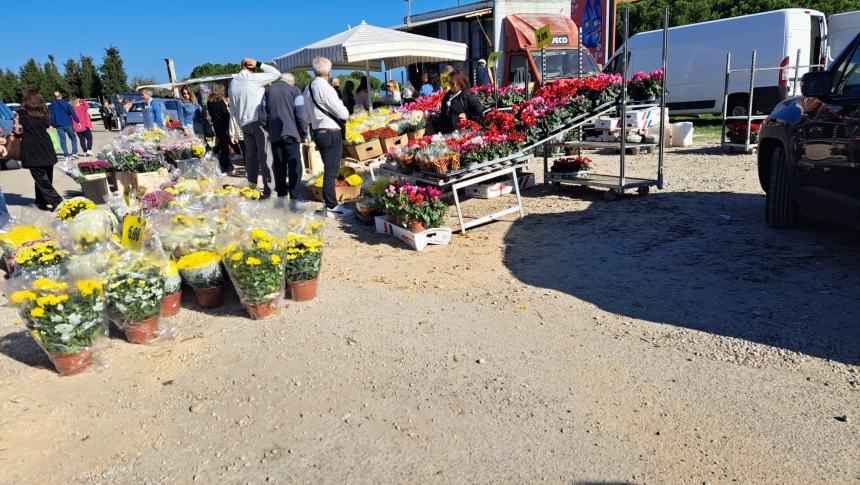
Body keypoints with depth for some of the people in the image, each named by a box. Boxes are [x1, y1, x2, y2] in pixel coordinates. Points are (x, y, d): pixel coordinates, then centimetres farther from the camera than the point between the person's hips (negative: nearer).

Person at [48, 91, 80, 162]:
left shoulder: (51, 106, 6)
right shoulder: (66, 104, 0)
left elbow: (50, 116, 4)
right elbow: (73, 113, -6)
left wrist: (51, 125, 8)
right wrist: (78, 121, -3)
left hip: (59, 125, 1)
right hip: (68, 124, -1)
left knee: (62, 141, 5)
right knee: (73, 138, 12)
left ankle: (66, 156, 0)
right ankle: (74, 153, -1)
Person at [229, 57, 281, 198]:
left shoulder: (233, 83, 11)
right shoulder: (254, 78, -9)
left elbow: (233, 106, 15)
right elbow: (277, 74, -5)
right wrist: (259, 64, 0)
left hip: (244, 124, 6)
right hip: (258, 122, -6)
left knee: (250, 156, 10)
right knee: (264, 156, -4)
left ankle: (252, 187, 11)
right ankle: (267, 188, -6)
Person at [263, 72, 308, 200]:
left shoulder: (268, 91, 12)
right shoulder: (294, 91, -1)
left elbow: (264, 113, 11)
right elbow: (301, 115, -7)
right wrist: (304, 134, 1)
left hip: (274, 135, 4)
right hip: (291, 134, -4)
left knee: (278, 166, 10)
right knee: (294, 166, -2)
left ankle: (281, 195, 16)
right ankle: (294, 197, -6)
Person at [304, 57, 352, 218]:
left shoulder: (308, 89, 9)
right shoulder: (325, 88, -17)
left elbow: (307, 116, 18)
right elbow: (343, 114, -14)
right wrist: (345, 114, 6)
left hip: (317, 132, 9)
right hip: (331, 134, -9)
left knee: (329, 170, 17)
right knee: (331, 172, -3)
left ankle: (332, 203, 26)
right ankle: (331, 208, 3)